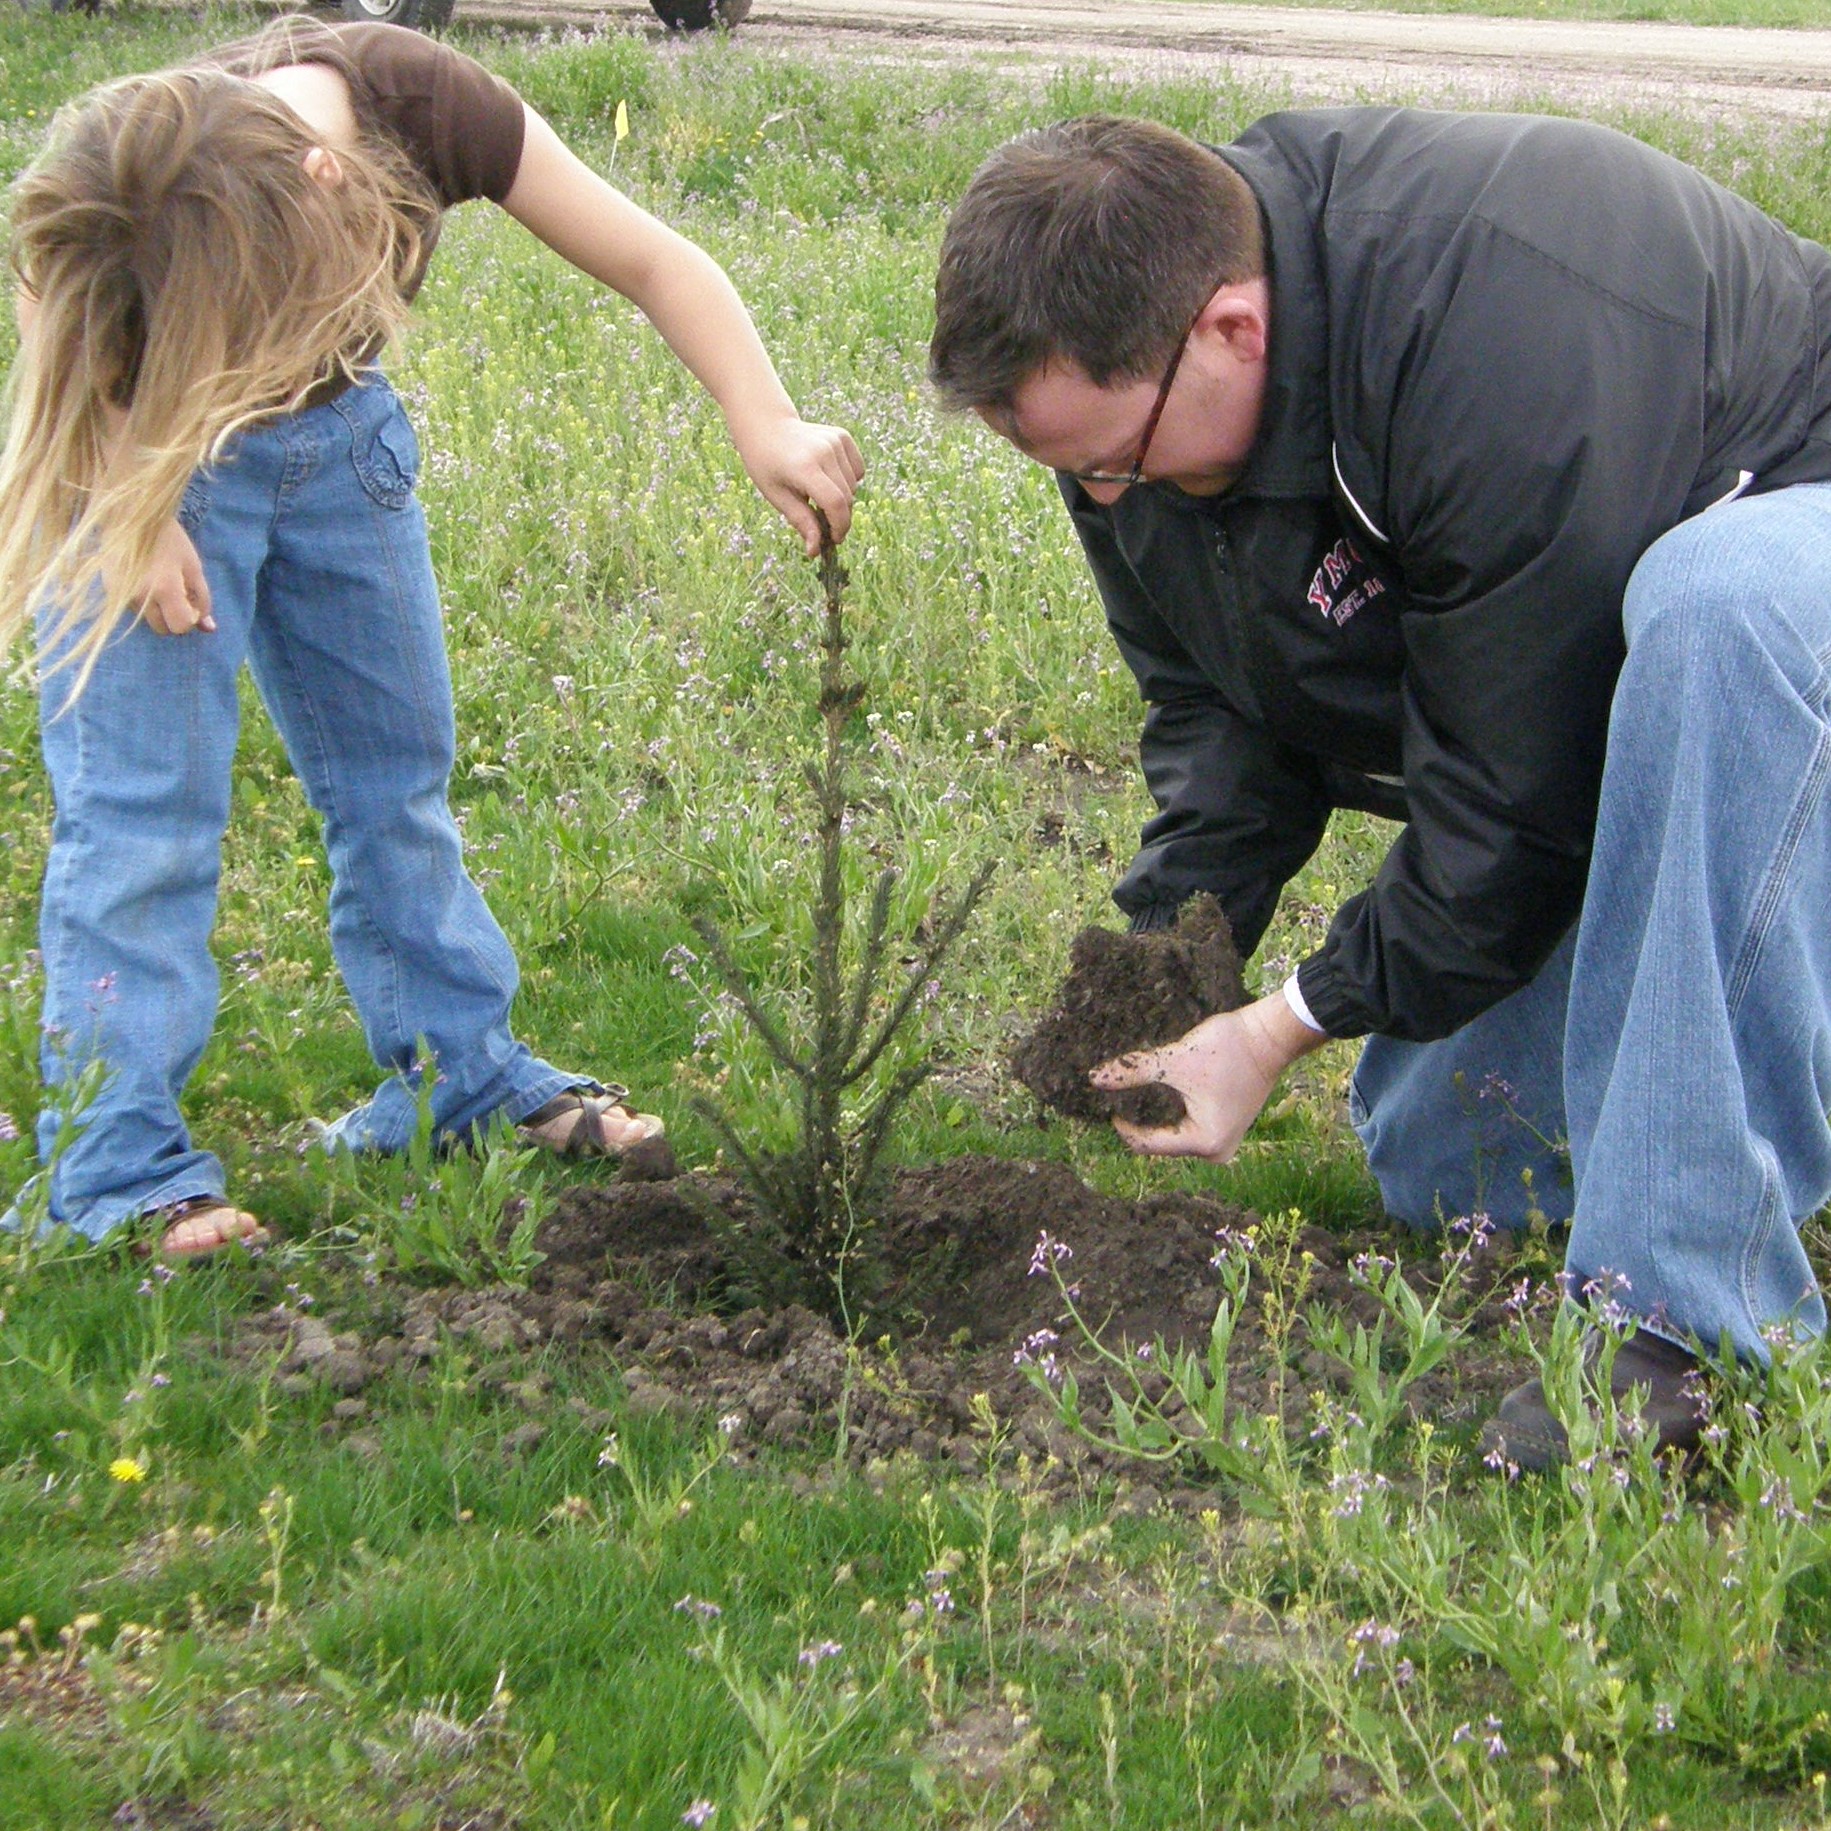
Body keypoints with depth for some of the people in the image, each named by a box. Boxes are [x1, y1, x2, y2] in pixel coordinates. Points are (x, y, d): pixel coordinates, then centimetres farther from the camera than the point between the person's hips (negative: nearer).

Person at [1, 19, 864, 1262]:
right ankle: (124, 1169, -9)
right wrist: (140, 514, -28)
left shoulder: (424, 107, -31)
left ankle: (464, 1079, 23)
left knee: (395, 772, 11)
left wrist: (765, 423, -37)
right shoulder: (113, 213, -36)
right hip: (141, 455, -4)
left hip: (339, 434, 4)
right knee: (141, 803, -11)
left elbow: (653, 260, -25)